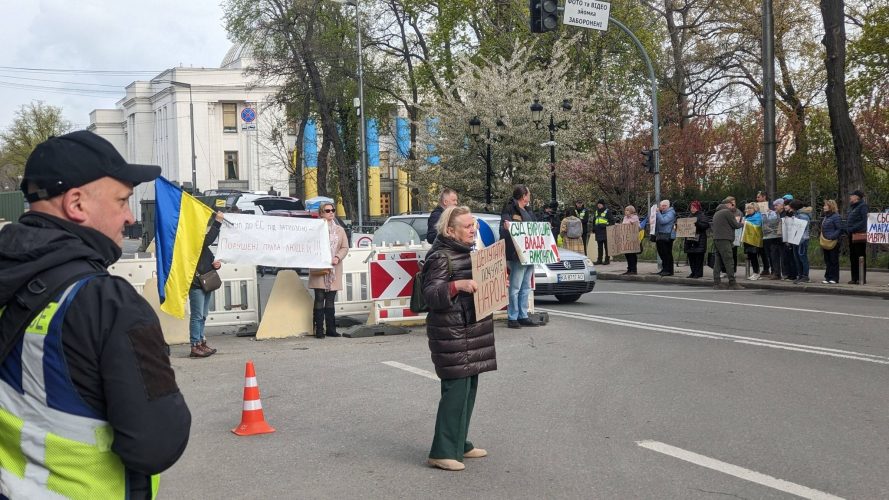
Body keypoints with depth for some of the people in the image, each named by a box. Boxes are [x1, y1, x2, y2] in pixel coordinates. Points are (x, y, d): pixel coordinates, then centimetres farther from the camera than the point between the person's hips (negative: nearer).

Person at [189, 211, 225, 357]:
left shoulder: (204, 247, 20)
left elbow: (210, 261, 31)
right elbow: (208, 239, -29)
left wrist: (217, 264, 7)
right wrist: (217, 221, -26)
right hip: (196, 286, -10)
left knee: (202, 316, 13)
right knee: (197, 316, -9)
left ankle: (201, 342, 19)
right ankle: (195, 346, -7)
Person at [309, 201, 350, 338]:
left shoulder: (340, 230, 15)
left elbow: (345, 247, 9)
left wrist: (337, 257, -9)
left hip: (334, 269, 4)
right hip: (319, 269, -4)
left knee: (330, 300, 8)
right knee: (319, 299, -5)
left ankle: (331, 329, 12)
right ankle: (319, 330, -3)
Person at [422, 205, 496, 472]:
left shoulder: (464, 252, 16)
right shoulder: (440, 256, -14)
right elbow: (431, 294, -22)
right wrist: (458, 285, -36)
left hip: (470, 330, 10)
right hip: (452, 333, -10)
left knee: (468, 387, 13)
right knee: (455, 388, -9)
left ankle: (459, 444, 25)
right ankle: (442, 452, -3)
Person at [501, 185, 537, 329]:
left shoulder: (528, 212, 20)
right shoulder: (510, 210, -9)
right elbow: (504, 231, -18)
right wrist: (506, 227, -38)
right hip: (517, 256, -9)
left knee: (526, 288, 13)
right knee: (515, 288, -6)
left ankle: (523, 316, 19)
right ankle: (512, 318, 0)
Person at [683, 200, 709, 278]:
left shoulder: (702, 216, -3)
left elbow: (706, 225, -15)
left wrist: (697, 223, -25)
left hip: (699, 240, -7)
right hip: (690, 239, 7)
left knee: (698, 257, -6)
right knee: (691, 257, 6)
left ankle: (698, 273, -3)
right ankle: (693, 272, 12)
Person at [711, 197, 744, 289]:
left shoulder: (717, 213, 21)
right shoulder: (728, 212, -7)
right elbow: (736, 225, -7)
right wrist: (741, 223, 16)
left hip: (716, 239, 9)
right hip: (724, 240, -9)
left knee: (717, 261, 7)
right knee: (729, 262, -8)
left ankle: (717, 282, 6)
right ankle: (732, 283, -8)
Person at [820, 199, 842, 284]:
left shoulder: (836, 216, -11)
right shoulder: (826, 216, 15)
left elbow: (840, 229, -15)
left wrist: (831, 237, -22)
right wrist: (822, 238, 10)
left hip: (833, 243, -8)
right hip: (825, 243, 8)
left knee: (834, 261, -2)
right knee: (827, 261, 11)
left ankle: (834, 278, 2)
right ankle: (828, 278, 16)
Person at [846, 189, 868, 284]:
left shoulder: (863, 206, -8)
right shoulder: (852, 207, 19)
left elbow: (864, 221, -17)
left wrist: (853, 228, -20)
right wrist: (847, 229, 8)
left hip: (859, 235, -9)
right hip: (852, 236, 9)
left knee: (860, 258, -5)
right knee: (853, 258, 11)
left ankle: (862, 278, -2)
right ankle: (854, 278, 17)